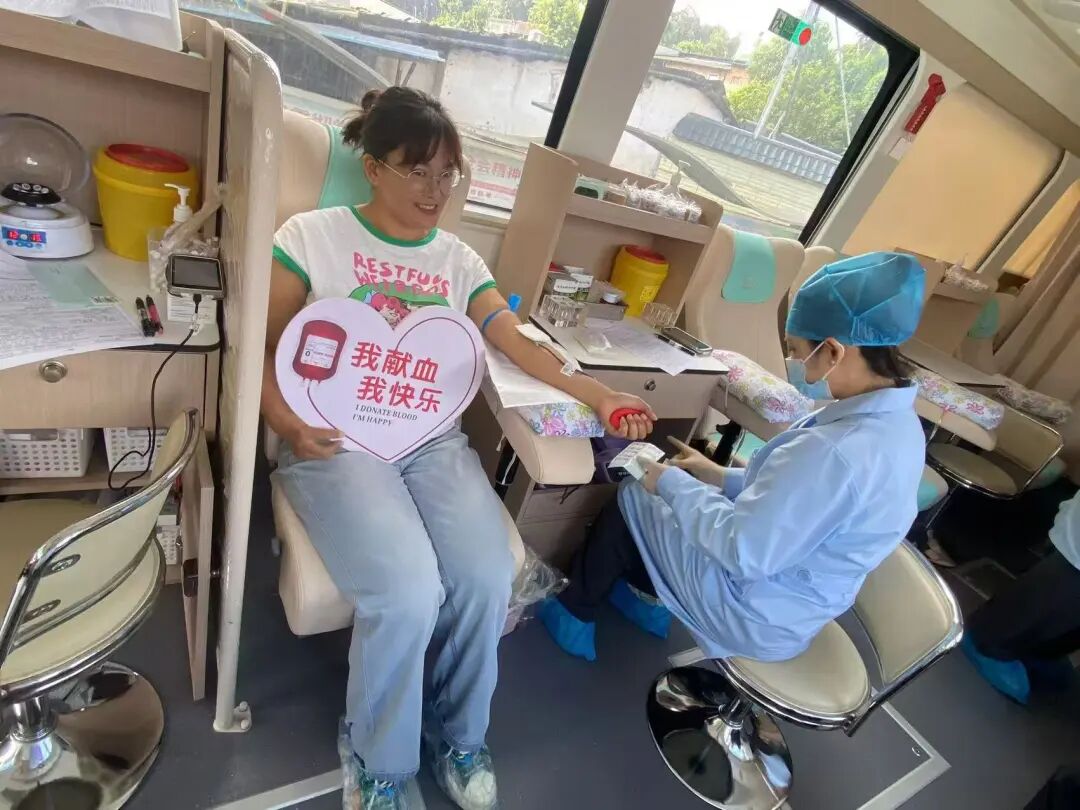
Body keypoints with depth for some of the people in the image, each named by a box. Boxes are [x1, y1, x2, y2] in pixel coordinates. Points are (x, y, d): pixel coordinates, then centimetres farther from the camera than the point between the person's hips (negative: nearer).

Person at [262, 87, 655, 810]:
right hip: (339, 444, -3)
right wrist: (287, 423, -15)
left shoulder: (459, 260, 14)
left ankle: (459, 734, 14)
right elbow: (263, 346, 3)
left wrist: (598, 395, -10)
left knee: (489, 578, -19)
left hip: (435, 440, 4)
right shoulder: (313, 236, 4)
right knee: (409, 592, -25)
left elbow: (518, 344, 3)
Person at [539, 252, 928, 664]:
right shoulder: (895, 420, -5)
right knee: (671, 493, 18)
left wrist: (671, 483, -17)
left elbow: (742, 551, -30)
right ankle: (647, 597, 34)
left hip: (756, 612, -8)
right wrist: (722, 477, 5)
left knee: (630, 499, 7)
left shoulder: (837, 451, -35)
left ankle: (574, 612, 28)